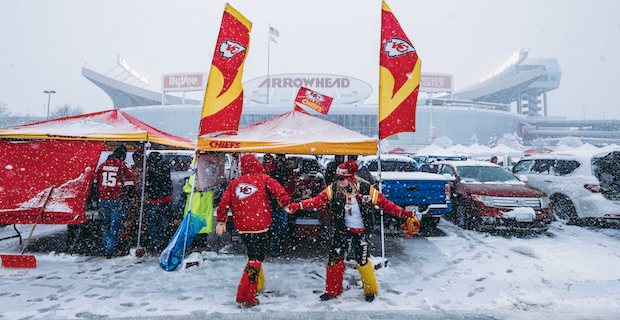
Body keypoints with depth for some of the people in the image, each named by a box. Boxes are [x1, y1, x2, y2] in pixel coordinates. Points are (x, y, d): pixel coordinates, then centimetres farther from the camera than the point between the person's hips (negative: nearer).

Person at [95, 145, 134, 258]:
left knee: (106, 224, 20)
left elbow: (96, 181, 14)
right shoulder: (123, 167, -11)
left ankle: (104, 248, 26)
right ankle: (111, 251, 7)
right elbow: (129, 184, -10)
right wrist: (131, 196, 5)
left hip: (103, 200, 5)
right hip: (118, 200, -5)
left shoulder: (103, 165, 4)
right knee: (115, 225, 4)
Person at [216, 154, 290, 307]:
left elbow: (224, 202, 5)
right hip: (259, 226, -5)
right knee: (255, 260, 0)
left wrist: (221, 222, 14)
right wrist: (285, 204, 4)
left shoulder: (234, 183, 8)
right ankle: (245, 296, -1)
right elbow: (280, 192, -12)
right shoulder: (263, 178, -1)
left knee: (253, 256, 23)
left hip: (241, 227, 5)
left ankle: (258, 285, 33)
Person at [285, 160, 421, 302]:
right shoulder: (334, 188, -10)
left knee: (362, 262, 2)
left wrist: (406, 214, -19)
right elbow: (318, 200, -12)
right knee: (334, 258, 1)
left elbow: (385, 203, -12)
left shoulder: (366, 189, -17)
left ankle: (371, 290, 31)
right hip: (342, 230, 3)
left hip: (361, 232, -3)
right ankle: (332, 290, 23)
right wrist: (298, 206, -24)